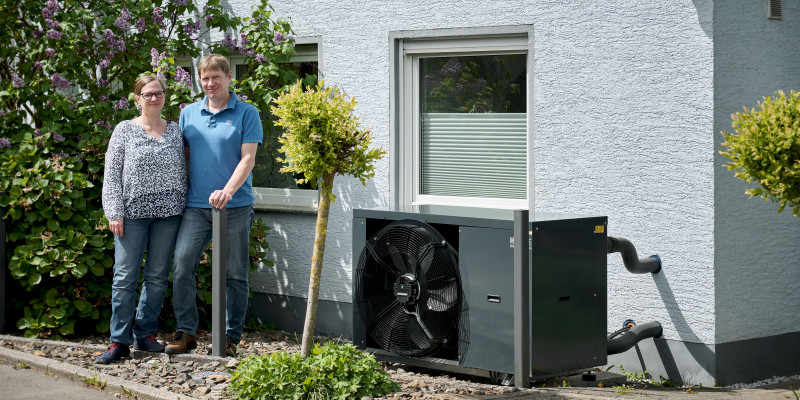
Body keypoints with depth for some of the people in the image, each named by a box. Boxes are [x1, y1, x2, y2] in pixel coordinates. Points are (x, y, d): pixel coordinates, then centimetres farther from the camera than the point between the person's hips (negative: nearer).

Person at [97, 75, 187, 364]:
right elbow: (112, 175, 0)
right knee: (125, 278, -4)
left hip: (167, 213, 3)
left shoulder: (175, 131, 11)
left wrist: (182, 210, 7)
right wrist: (114, 213, -8)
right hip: (133, 213, -3)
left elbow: (182, 173, 13)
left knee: (158, 277, 7)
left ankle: (145, 334, 19)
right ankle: (120, 341, 1)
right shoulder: (125, 130, 2)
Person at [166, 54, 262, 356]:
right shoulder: (189, 114, 12)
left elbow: (247, 159, -6)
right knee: (182, 265, -9)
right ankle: (186, 332, 0)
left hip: (235, 206, -3)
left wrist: (228, 190, -20)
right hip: (196, 205, 3)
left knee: (235, 273, 2)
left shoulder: (246, 113, 1)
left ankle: (231, 336, 11)